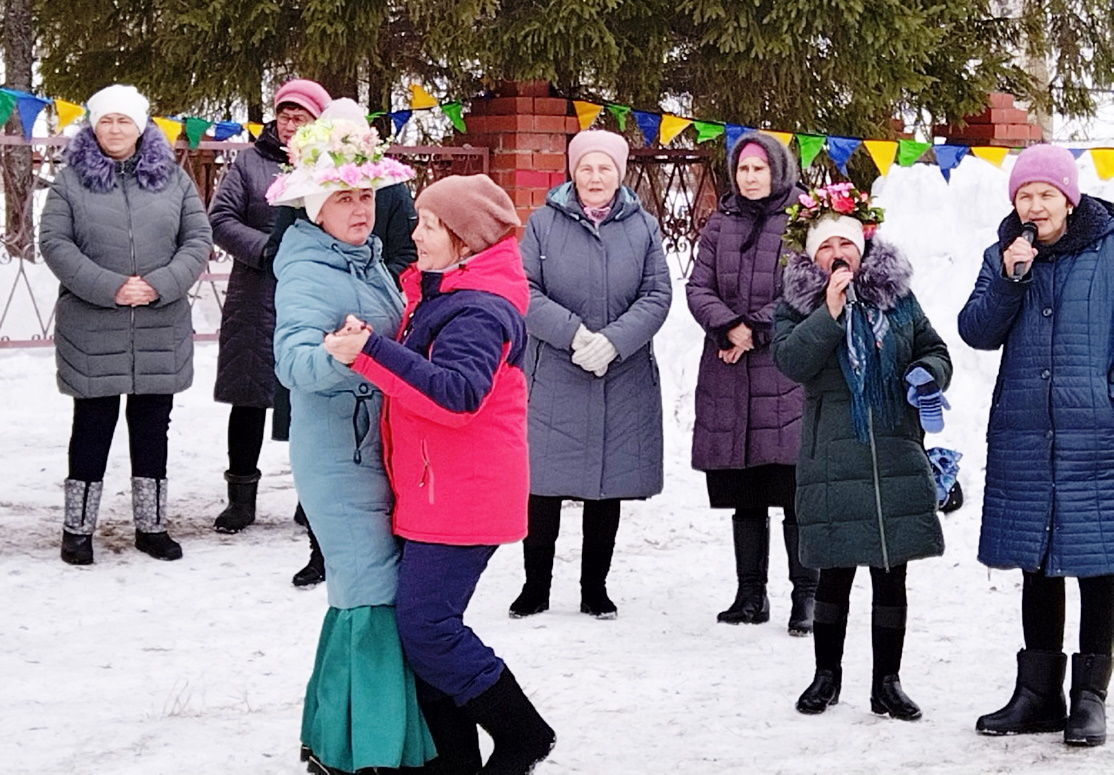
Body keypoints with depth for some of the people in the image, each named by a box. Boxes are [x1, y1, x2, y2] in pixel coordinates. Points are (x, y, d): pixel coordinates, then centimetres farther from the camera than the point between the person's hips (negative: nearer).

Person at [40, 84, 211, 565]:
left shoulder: (173, 179, 7)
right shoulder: (72, 180, 2)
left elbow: (198, 241, 3)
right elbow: (54, 242, -5)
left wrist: (160, 285, -12)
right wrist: (109, 287, -16)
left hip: (161, 329, 2)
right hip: (91, 328, -2)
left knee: (152, 427, 10)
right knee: (92, 426, 4)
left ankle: (151, 525, 20)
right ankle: (78, 528, 15)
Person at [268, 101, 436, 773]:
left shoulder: (370, 261, 11)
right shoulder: (308, 275, -16)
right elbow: (293, 360, -32)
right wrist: (337, 355, -50)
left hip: (377, 452, 9)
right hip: (338, 460, -9)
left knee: (362, 593, 15)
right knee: (374, 597, -9)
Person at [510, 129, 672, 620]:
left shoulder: (643, 227, 4)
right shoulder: (543, 223, 0)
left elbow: (657, 296, 0)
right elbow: (524, 291, -5)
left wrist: (613, 340, -15)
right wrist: (573, 333, -18)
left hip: (624, 379, 2)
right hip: (553, 377, -2)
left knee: (608, 487, 9)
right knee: (544, 484, 1)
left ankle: (595, 588, 21)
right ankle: (536, 585, 14)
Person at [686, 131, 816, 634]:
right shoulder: (721, 224, 14)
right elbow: (698, 287, 8)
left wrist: (757, 329, -12)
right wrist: (730, 327, -9)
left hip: (786, 371, -5)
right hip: (729, 376, 5)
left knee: (795, 494, -5)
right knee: (745, 497, 10)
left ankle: (806, 597, 2)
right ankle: (751, 595, 19)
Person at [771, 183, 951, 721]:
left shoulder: (897, 295, 8)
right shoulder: (798, 303, 2)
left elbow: (934, 348, 17)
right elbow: (790, 361, -12)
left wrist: (929, 374, -5)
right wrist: (829, 310, -19)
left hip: (897, 454, 2)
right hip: (832, 459, -2)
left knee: (892, 574, 6)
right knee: (835, 572, 4)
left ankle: (887, 683, 17)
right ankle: (827, 674, 21)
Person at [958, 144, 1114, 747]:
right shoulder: (1005, 254, 8)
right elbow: (977, 333, 1)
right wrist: (1008, 280, -12)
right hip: (1023, 434, 4)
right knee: (1036, 564, 11)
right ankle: (1039, 691, 21)